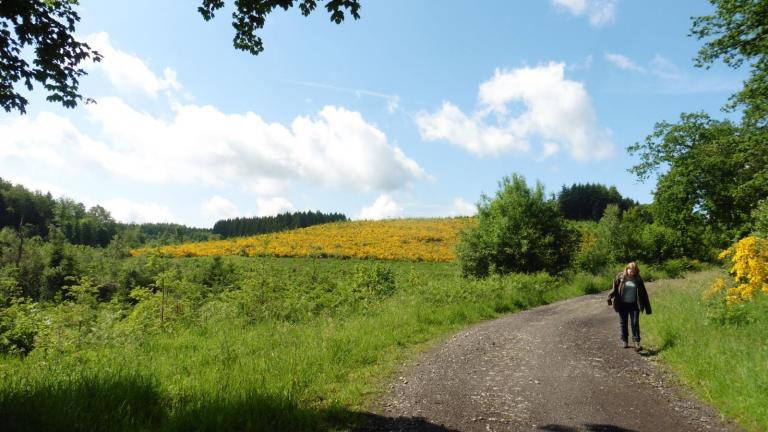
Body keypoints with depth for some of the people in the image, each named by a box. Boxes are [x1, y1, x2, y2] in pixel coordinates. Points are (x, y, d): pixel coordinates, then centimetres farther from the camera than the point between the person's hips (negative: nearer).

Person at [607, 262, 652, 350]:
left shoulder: (638, 279, 0)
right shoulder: (620, 277, -4)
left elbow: (643, 293, 5)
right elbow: (615, 289, -2)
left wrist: (647, 307, 5)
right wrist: (610, 297, -20)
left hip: (634, 305, 0)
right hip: (622, 304, 0)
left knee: (635, 323, -5)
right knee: (623, 323, 8)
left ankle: (637, 342, -2)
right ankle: (625, 341, 20)